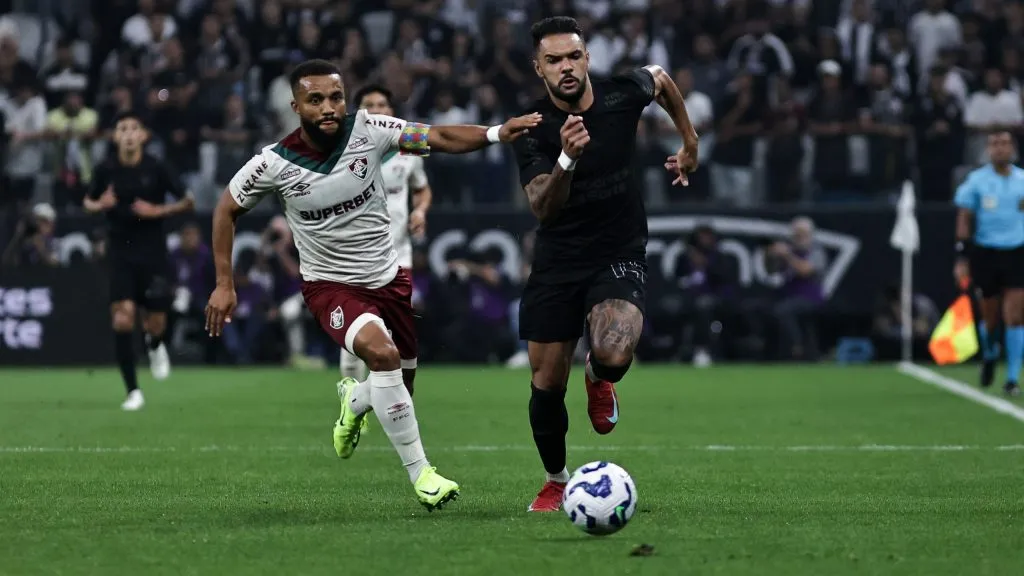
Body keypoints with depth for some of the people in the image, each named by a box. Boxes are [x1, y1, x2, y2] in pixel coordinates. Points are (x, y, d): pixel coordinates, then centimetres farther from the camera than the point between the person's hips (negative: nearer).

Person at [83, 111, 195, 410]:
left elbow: (188, 201, 0)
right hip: (121, 254, 1)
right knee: (122, 319, -13)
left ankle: (154, 346, 43)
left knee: (155, 323, 2)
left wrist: (158, 211, -15)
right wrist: (99, 205, -10)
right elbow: (88, 201, 13)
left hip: (153, 254, -1)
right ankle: (133, 391, -5)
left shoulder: (156, 168, -8)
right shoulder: (106, 170, -3)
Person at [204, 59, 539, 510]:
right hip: (330, 285, -4)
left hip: (389, 278, 4)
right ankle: (419, 472, -21)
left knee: (400, 387, 13)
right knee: (381, 352, -31)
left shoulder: (367, 131, -13)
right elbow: (227, 210, 0)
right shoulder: (273, 164, -16)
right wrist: (224, 284, -3)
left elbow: (439, 138, -18)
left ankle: (354, 401, 52)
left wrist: (497, 133, -35)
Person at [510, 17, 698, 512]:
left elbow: (661, 79, 16)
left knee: (613, 355, -29)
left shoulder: (623, 94, -9)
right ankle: (556, 481, 30)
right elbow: (542, 209, -24)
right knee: (546, 383, 4)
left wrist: (690, 144, 22)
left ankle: (599, 379, 11)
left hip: (620, 255, -1)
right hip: (557, 262, 1)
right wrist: (567, 158, -41)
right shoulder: (534, 132, -12)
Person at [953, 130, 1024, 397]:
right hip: (985, 253, -1)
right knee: (990, 318, 7)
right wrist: (962, 259, -6)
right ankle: (989, 355, 39)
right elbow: (964, 220, 0)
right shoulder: (976, 181, 0)